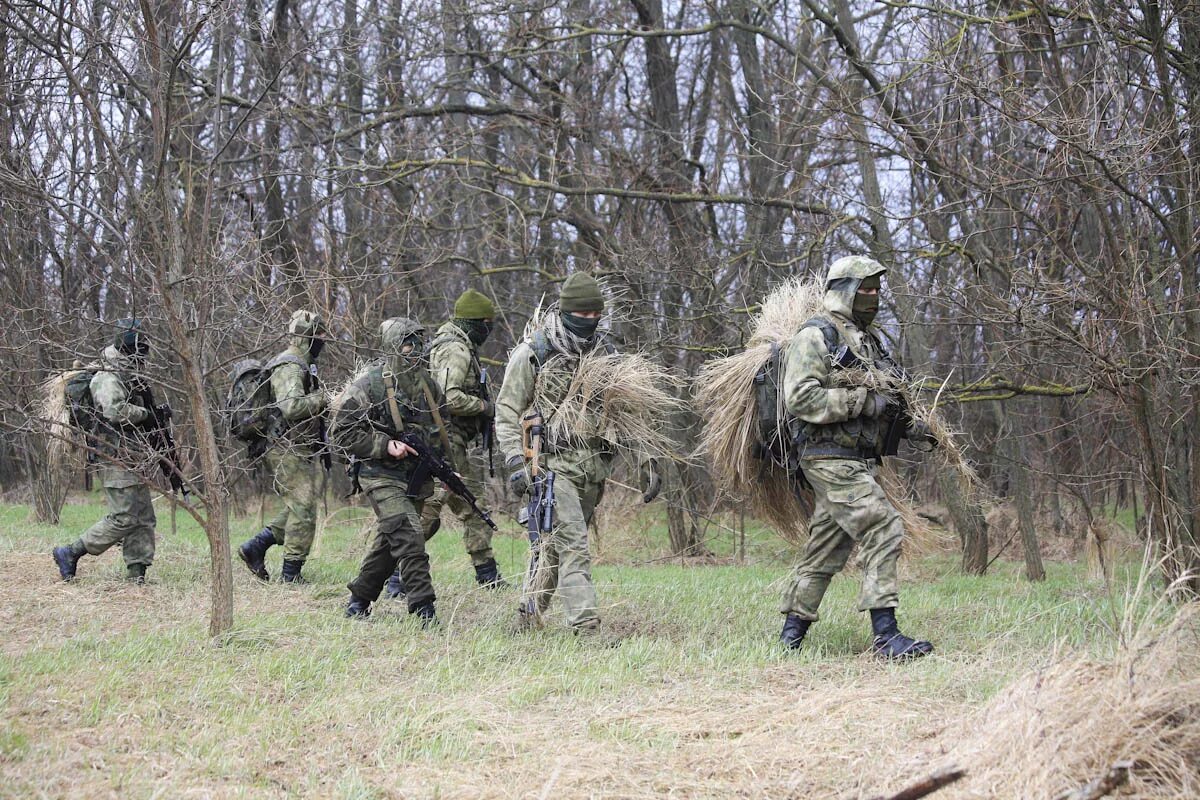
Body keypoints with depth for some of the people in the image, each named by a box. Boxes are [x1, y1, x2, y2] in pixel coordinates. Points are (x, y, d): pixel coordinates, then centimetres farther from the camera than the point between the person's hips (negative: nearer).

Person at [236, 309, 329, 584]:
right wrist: (325, 397, -22)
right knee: (303, 509, -7)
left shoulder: (302, 365, 17)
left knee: (298, 508, 13)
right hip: (288, 450, -10)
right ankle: (291, 573, -2)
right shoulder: (289, 367, -17)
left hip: (298, 450, 10)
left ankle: (255, 547, 15)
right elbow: (292, 407, -30)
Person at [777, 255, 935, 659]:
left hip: (858, 459, 9)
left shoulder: (868, 339, 20)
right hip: (831, 457, -9)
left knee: (826, 550, 11)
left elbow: (884, 396, 29)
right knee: (883, 531, -17)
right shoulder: (816, 336, -8)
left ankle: (791, 635, 18)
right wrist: (864, 401, -20)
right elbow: (801, 398, -18)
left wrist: (915, 426, 12)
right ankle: (885, 635, -17)